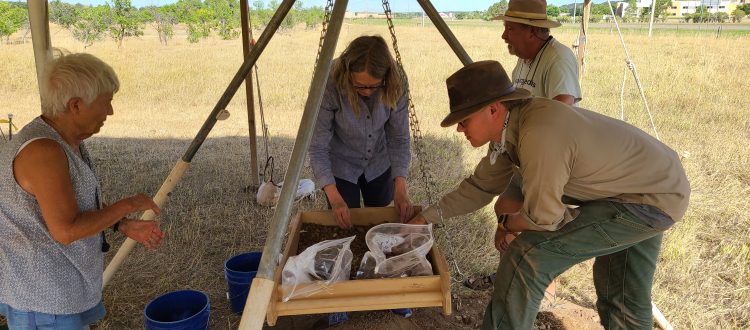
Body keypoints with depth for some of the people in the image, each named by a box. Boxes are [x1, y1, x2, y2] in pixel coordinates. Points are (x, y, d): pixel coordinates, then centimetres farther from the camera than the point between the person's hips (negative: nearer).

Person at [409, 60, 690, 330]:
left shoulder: (540, 135, -34)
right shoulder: (509, 127, -5)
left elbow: (542, 218, -24)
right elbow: (481, 186, 7)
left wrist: (506, 221, -3)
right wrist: (426, 217, 8)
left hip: (655, 200, -9)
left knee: (528, 256, -17)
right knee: (625, 301, 24)